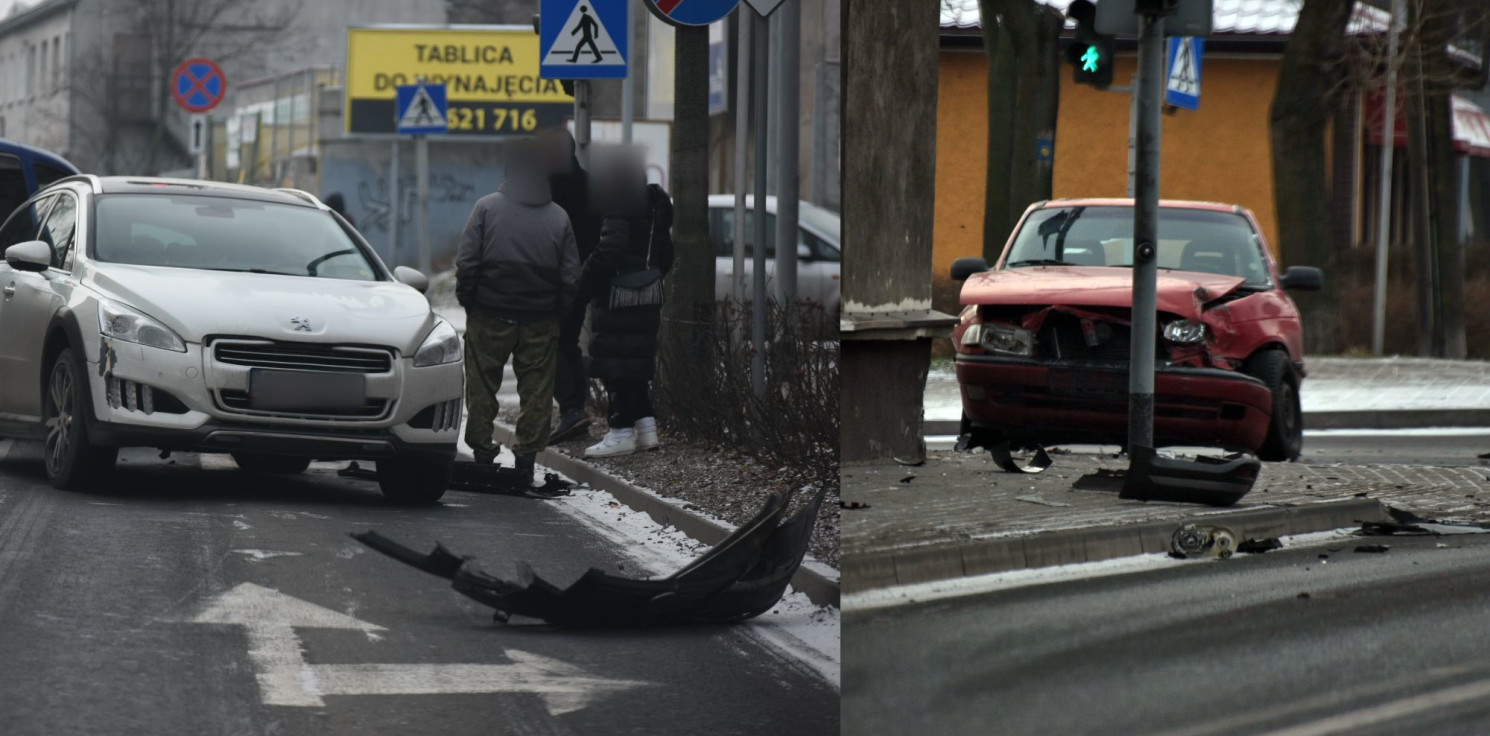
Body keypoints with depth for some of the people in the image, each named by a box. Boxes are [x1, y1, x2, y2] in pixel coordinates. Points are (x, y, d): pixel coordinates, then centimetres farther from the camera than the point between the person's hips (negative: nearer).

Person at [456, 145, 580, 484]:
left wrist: (468, 302, 4)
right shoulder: (558, 217, 2)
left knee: (482, 389, 8)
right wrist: (557, 310, 14)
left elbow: (466, 263, -7)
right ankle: (526, 462, 5)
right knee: (536, 392, 7)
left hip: (489, 316, -1)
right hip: (541, 322, 2)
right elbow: (571, 277, 3)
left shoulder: (487, 207, -5)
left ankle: (483, 454, 7)